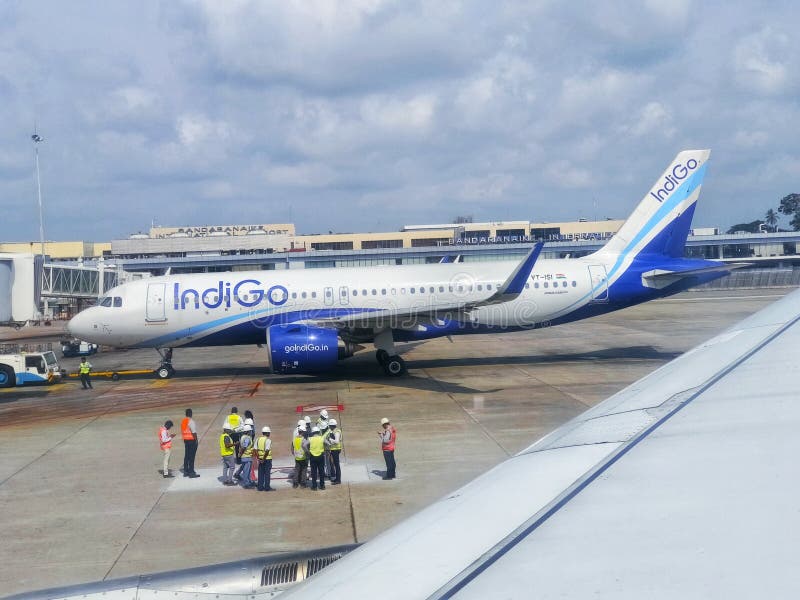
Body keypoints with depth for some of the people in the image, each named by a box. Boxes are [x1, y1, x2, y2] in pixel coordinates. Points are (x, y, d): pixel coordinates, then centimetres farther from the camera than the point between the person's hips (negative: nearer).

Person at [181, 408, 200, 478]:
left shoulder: (183, 421, 9)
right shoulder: (191, 421, -15)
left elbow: (182, 431, 12)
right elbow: (194, 432, -19)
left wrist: (184, 440, 17)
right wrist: (196, 440, -11)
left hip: (186, 440, 8)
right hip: (192, 440, -8)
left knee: (186, 456, 13)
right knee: (191, 456, -5)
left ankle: (186, 471, 19)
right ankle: (191, 472, -4)